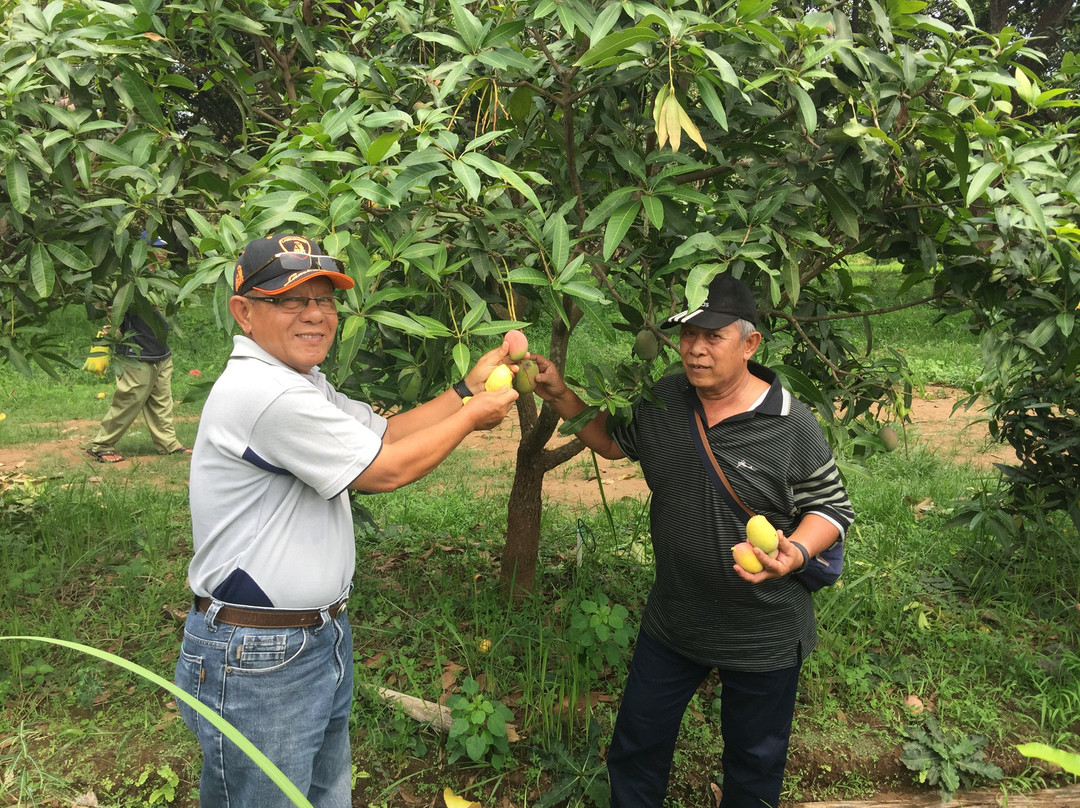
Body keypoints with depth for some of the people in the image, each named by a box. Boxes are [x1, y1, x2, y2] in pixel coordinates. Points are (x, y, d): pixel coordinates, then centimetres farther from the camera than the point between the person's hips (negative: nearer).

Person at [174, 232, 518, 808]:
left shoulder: (303, 383, 12)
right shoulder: (262, 392, -24)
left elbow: (383, 431, 12)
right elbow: (385, 470, -20)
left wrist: (468, 387, 6)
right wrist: (472, 415, -7)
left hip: (322, 639, 11)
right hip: (256, 662, -10)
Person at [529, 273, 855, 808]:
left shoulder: (791, 425, -20)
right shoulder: (660, 402, -7)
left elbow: (833, 507, -10)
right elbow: (612, 441, 11)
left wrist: (795, 553, -29)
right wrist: (561, 397, -3)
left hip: (763, 637, -3)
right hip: (671, 621, 4)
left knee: (754, 764, 21)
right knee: (636, 744, 20)